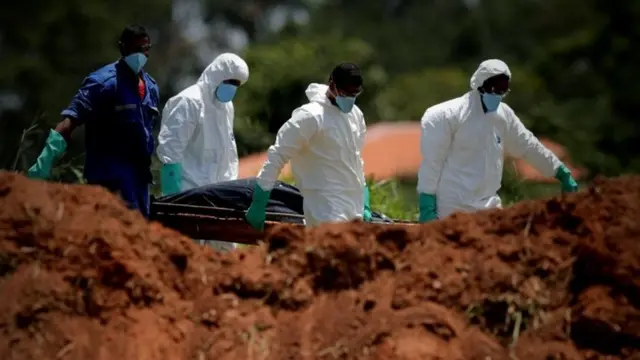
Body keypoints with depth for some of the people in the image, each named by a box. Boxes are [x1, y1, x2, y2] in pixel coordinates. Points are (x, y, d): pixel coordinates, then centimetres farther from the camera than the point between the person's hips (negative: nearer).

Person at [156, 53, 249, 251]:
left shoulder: (225, 104, 15)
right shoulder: (189, 101, -12)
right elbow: (170, 149, -17)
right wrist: (174, 195, -21)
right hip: (190, 191, -8)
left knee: (224, 247, 7)